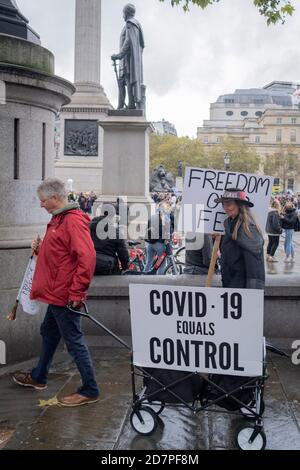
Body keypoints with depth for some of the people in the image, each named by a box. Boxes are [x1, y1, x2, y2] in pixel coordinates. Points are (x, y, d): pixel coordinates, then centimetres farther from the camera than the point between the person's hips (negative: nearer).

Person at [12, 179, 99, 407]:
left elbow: (87, 257, -27)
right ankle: (38, 377, 41)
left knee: (74, 341, -2)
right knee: (49, 334, 23)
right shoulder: (59, 220, 13)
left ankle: (90, 390, 8)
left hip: (65, 297, -11)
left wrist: (76, 293, -25)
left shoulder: (73, 221, -19)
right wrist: (40, 249, 4)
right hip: (57, 294, 11)